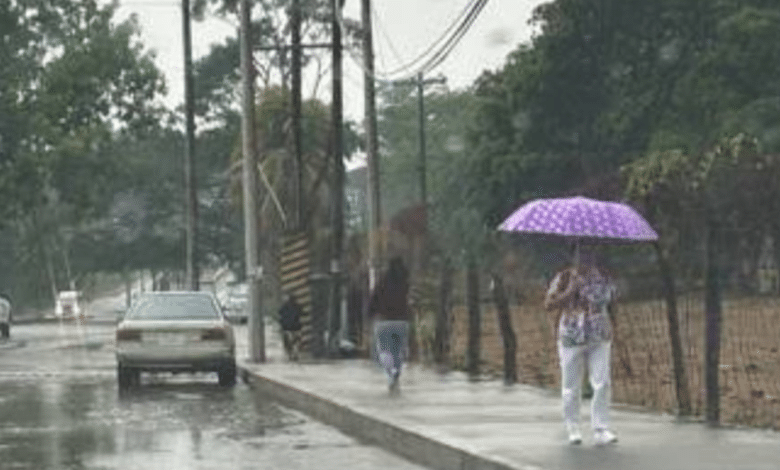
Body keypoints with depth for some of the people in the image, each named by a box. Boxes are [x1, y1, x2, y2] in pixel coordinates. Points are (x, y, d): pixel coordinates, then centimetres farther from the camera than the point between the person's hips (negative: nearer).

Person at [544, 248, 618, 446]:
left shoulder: (603, 276, 9)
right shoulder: (564, 278, -2)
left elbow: (612, 298, 24)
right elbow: (549, 304, -8)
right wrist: (570, 291, -17)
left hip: (599, 338, 3)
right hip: (572, 338, -2)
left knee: (602, 383, -8)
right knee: (571, 386, 4)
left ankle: (600, 430, -5)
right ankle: (572, 427, 20)